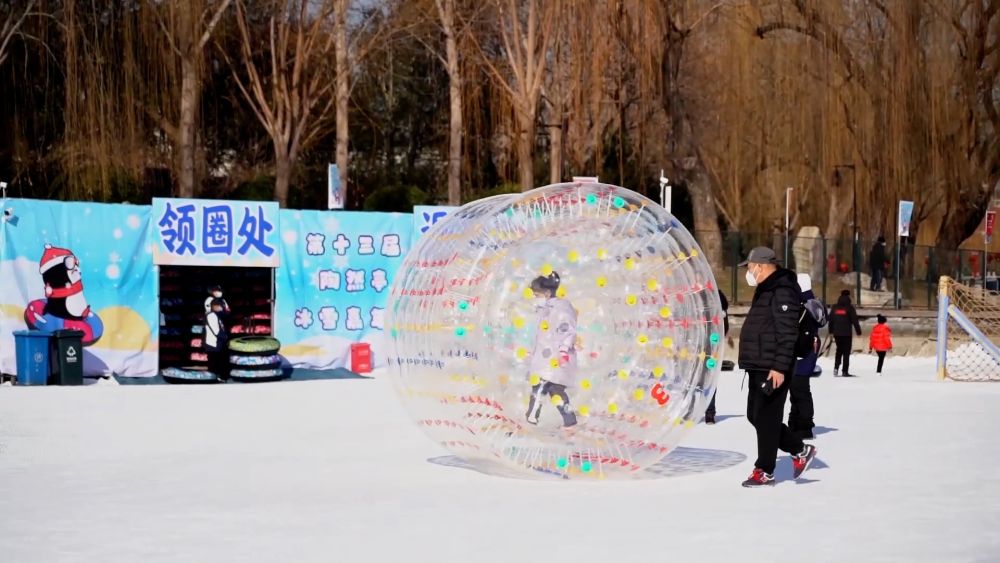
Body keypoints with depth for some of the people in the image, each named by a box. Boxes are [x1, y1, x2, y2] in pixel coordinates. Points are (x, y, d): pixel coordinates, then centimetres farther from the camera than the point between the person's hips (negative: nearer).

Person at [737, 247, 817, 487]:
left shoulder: (782, 291, -15)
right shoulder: (765, 290, 19)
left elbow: (787, 334, -21)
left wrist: (779, 367, -24)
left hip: (772, 370, -11)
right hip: (759, 367, 11)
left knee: (765, 418, -5)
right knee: (755, 416, 12)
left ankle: (765, 471, 3)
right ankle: (801, 450, 21)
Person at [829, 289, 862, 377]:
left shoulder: (834, 308, 9)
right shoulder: (850, 308, -5)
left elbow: (830, 320, 13)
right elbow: (855, 320, -7)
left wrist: (831, 331, 21)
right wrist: (858, 332, -2)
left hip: (837, 333, 4)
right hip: (846, 333, -4)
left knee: (839, 351, 16)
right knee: (846, 352, 0)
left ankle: (836, 368, 1)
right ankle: (845, 371, -4)